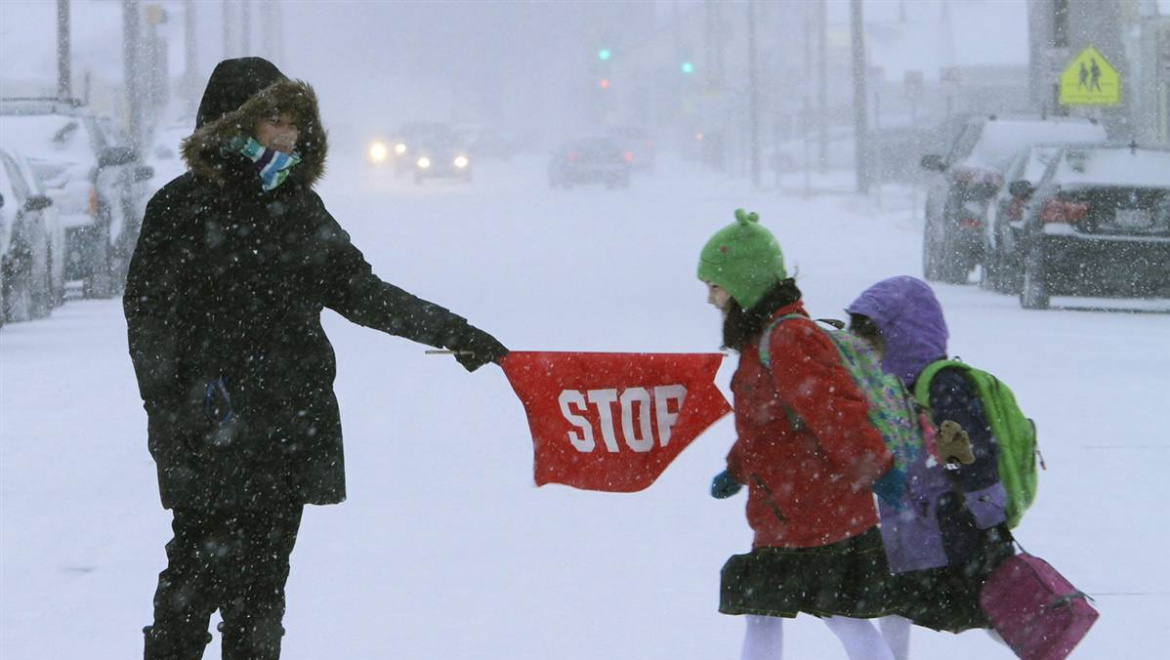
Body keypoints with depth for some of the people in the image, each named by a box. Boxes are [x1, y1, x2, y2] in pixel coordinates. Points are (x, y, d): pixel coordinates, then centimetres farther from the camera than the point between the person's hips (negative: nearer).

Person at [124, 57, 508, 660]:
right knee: (202, 569, -8)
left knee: (263, 580, 8)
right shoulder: (183, 207, -4)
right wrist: (175, 416, -15)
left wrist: (454, 333, 15)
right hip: (211, 442, -5)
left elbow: (360, 292, 19)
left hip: (292, 434, 5)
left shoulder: (298, 207, 13)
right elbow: (148, 316, -7)